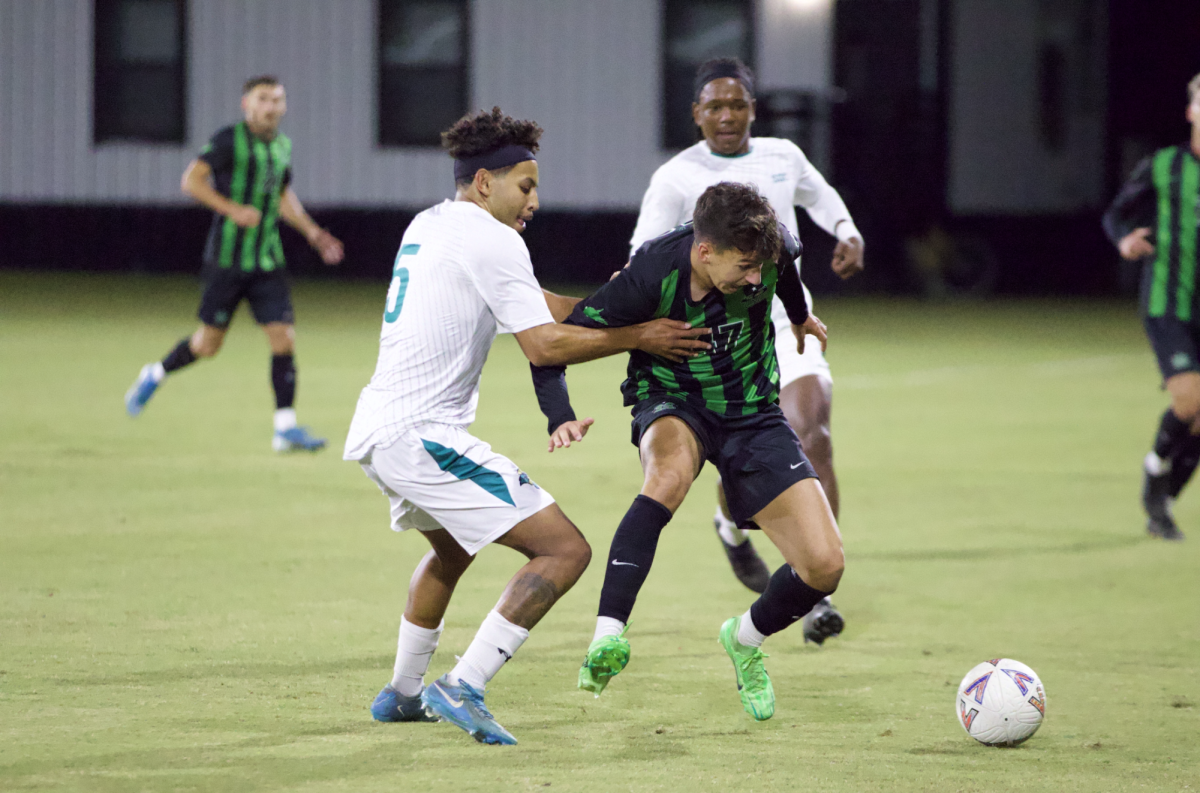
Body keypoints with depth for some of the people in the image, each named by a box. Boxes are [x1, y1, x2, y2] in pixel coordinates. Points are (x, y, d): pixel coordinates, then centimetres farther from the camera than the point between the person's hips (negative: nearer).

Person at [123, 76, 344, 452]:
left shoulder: (281, 146, 11)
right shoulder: (229, 140, -9)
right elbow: (191, 180, -17)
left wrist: (313, 233, 17)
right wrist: (233, 209, -25)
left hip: (267, 262, 5)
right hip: (227, 259, -5)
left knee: (284, 336, -6)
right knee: (209, 343, 2)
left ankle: (286, 427, -3)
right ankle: (155, 375, 31)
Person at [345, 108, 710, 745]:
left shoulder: (427, 226, 18)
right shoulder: (491, 239, -10)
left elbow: (528, 307, 24)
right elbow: (543, 345, -15)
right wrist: (634, 337, -5)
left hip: (372, 429, 10)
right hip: (421, 435, -10)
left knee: (452, 549, 36)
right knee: (564, 550, -11)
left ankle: (403, 693, 41)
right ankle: (462, 688, -16)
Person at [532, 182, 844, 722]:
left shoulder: (768, 249, -20)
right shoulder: (650, 278, -29)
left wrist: (800, 316, 28)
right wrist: (561, 418, -38)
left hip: (752, 413, 3)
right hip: (672, 405, -3)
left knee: (824, 565, -10)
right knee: (672, 469, -42)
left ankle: (745, 639, 23)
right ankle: (608, 636, -42)